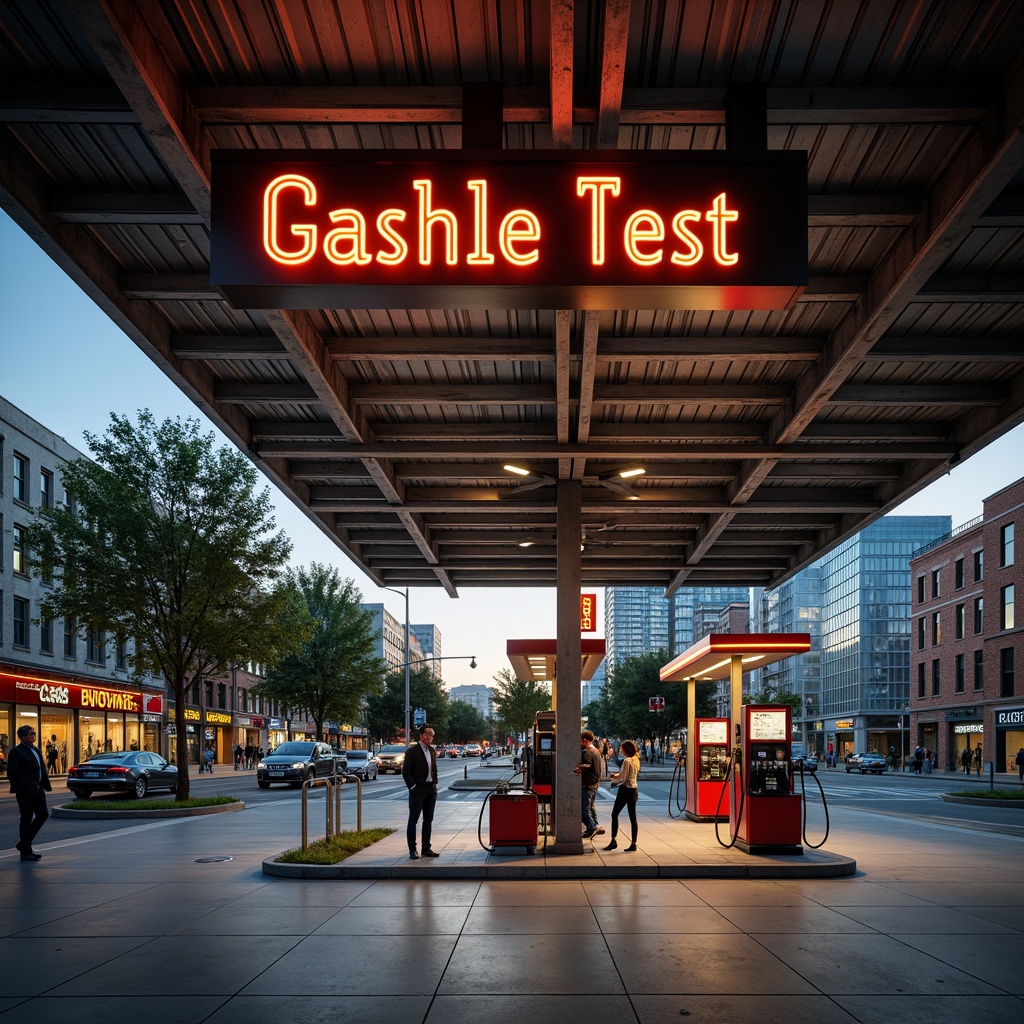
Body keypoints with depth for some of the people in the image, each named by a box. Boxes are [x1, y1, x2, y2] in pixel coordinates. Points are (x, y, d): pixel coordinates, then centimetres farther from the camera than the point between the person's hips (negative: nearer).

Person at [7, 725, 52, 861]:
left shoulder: (35, 750, 15)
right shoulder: (16, 752, -11)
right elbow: (12, 774, -15)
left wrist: (45, 786, 10)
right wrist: (22, 787, -19)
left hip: (37, 789, 8)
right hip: (25, 792, -8)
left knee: (43, 814, 7)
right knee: (27, 819, -1)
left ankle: (24, 844, 20)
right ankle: (25, 852, 8)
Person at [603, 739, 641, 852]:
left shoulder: (626, 761, -16)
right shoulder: (636, 760, 10)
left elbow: (623, 778, -16)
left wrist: (614, 779, 3)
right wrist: (618, 775, 7)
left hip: (625, 790, -8)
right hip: (634, 790, 8)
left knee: (614, 814, 3)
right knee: (632, 817, 6)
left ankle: (613, 841, 1)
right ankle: (633, 844, 5)